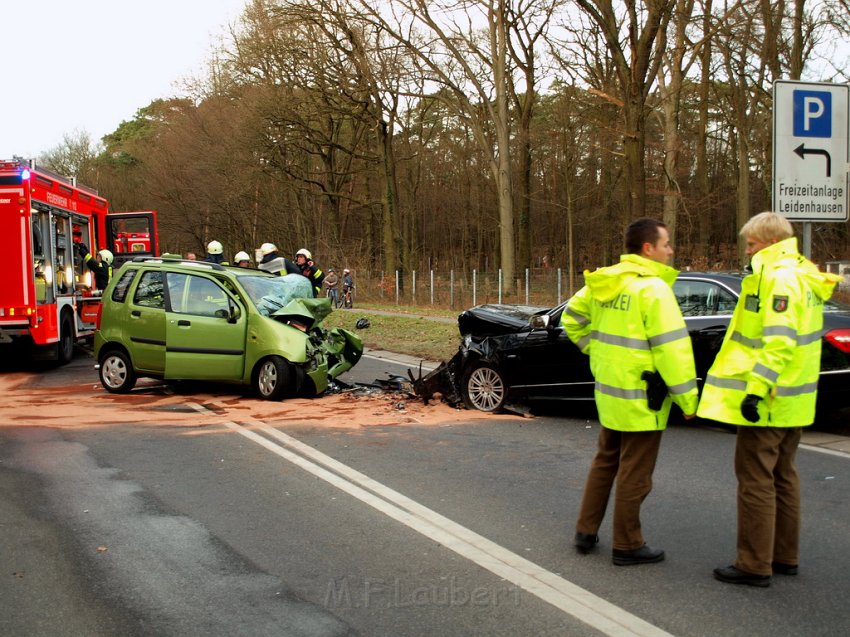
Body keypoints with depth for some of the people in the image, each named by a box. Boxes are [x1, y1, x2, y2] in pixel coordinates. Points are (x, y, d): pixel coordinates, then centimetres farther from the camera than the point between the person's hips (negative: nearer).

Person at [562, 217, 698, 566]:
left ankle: (586, 531, 27)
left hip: (609, 391, 8)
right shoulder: (653, 289, -19)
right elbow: (672, 347, -21)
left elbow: (571, 318, 16)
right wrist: (687, 398, -15)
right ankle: (627, 546, 15)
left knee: (605, 461, 21)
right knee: (634, 473, 4)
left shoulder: (603, 282, 5)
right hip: (640, 398, -8)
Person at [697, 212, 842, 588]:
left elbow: (778, 341, -26)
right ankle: (785, 556, 26)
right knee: (782, 476, 17)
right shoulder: (803, 275, 14)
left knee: (755, 479, -3)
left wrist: (756, 389, -26)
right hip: (791, 400, 10)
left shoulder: (779, 277, -17)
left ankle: (754, 566, 4)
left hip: (767, 401, -10)